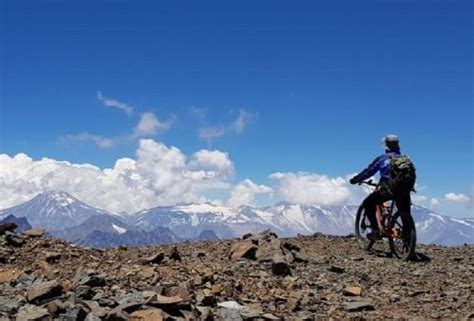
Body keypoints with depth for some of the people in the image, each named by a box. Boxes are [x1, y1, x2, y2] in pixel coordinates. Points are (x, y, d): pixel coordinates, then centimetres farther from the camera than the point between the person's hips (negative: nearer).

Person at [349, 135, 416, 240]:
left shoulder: (382, 158, 7)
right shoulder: (405, 158, 19)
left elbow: (368, 172, 8)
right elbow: (412, 175, 24)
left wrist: (355, 180, 22)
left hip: (388, 189, -4)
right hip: (405, 191, 4)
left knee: (368, 204, 13)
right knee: (406, 216, 24)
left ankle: (376, 230, 2)